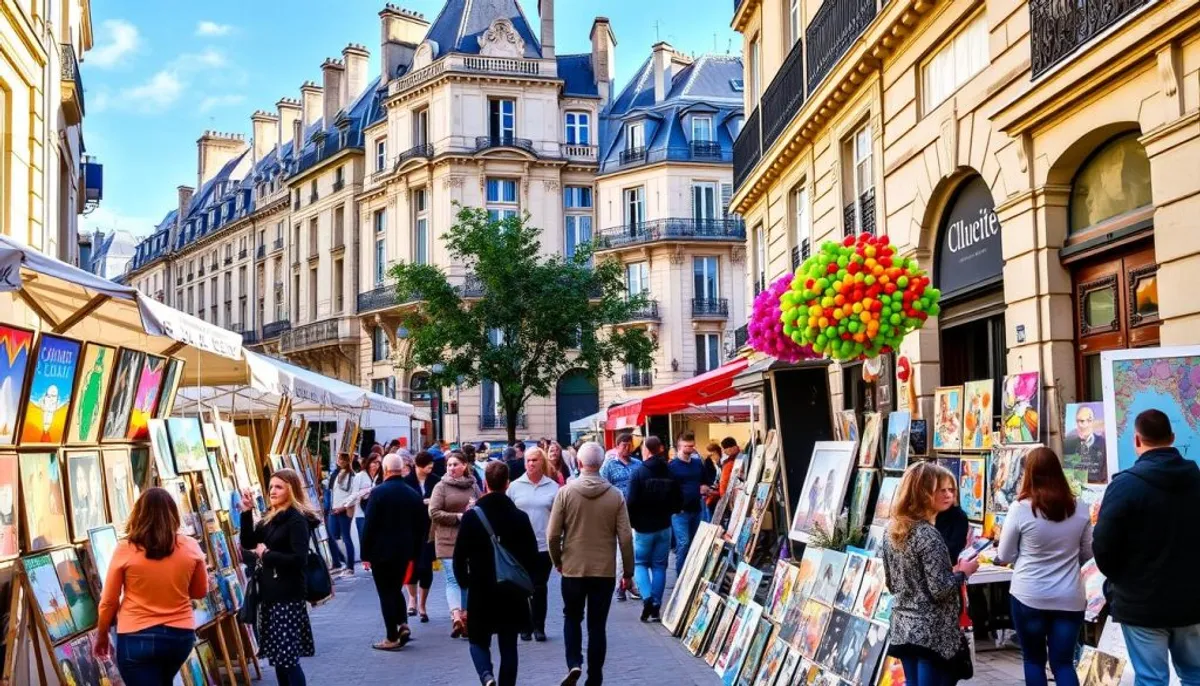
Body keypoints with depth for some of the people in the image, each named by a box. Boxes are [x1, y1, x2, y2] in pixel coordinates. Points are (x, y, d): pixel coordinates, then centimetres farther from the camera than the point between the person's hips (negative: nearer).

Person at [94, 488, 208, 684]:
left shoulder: (125, 550, -10)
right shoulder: (190, 546, -5)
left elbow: (108, 601, -1)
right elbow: (200, 592, 8)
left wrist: (102, 635, 14)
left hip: (137, 638, -3)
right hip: (180, 635, 4)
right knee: (162, 681, 28)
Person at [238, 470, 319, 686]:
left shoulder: (297, 519, -13)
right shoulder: (270, 519, 12)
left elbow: (298, 558, -22)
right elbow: (248, 543, 7)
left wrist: (266, 554, -13)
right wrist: (247, 512, -2)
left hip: (288, 596, -8)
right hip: (269, 594, 8)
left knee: (287, 657, -7)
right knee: (277, 655, 14)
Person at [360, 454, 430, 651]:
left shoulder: (379, 492, -13)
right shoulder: (414, 494, 3)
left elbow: (369, 525, -14)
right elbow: (421, 526, 6)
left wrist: (365, 553, -6)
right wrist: (415, 552, 13)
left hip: (381, 551, -5)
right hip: (404, 551, 5)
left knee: (386, 593, 2)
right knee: (396, 588, 22)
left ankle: (392, 638, 3)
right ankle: (403, 624, 9)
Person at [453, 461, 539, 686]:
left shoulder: (472, 516, -8)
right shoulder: (520, 517, -4)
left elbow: (460, 556, -8)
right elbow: (532, 556, -1)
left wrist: (465, 582, 7)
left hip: (480, 591, -1)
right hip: (512, 592, 1)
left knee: (479, 641, 12)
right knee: (508, 646, 11)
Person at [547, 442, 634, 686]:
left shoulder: (565, 492, -9)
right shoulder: (615, 495, -6)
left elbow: (552, 534, -6)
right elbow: (625, 537, -5)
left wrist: (557, 561, 11)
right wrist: (628, 571, 6)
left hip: (573, 568, 0)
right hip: (605, 570, 1)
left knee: (572, 618, 19)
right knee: (597, 625, 9)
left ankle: (574, 664, 0)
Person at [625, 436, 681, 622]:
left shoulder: (639, 473, -13)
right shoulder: (670, 473, 0)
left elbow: (632, 502, -15)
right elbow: (678, 502, 5)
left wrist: (631, 523, 0)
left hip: (643, 527, -3)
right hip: (664, 527, 3)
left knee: (640, 563, 10)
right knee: (659, 565, 9)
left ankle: (647, 597, -11)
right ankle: (656, 607, 7)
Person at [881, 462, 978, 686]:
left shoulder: (892, 531, 5)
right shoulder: (927, 535, -19)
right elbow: (939, 590, -21)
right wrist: (963, 572, -4)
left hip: (903, 627, 8)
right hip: (932, 632, -8)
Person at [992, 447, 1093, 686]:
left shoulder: (1020, 509, -11)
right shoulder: (1079, 510, -2)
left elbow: (1004, 556, -2)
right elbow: (1088, 553, 12)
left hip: (1029, 596, -2)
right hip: (1069, 598, 2)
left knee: (1034, 660, 15)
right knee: (1063, 663, 8)